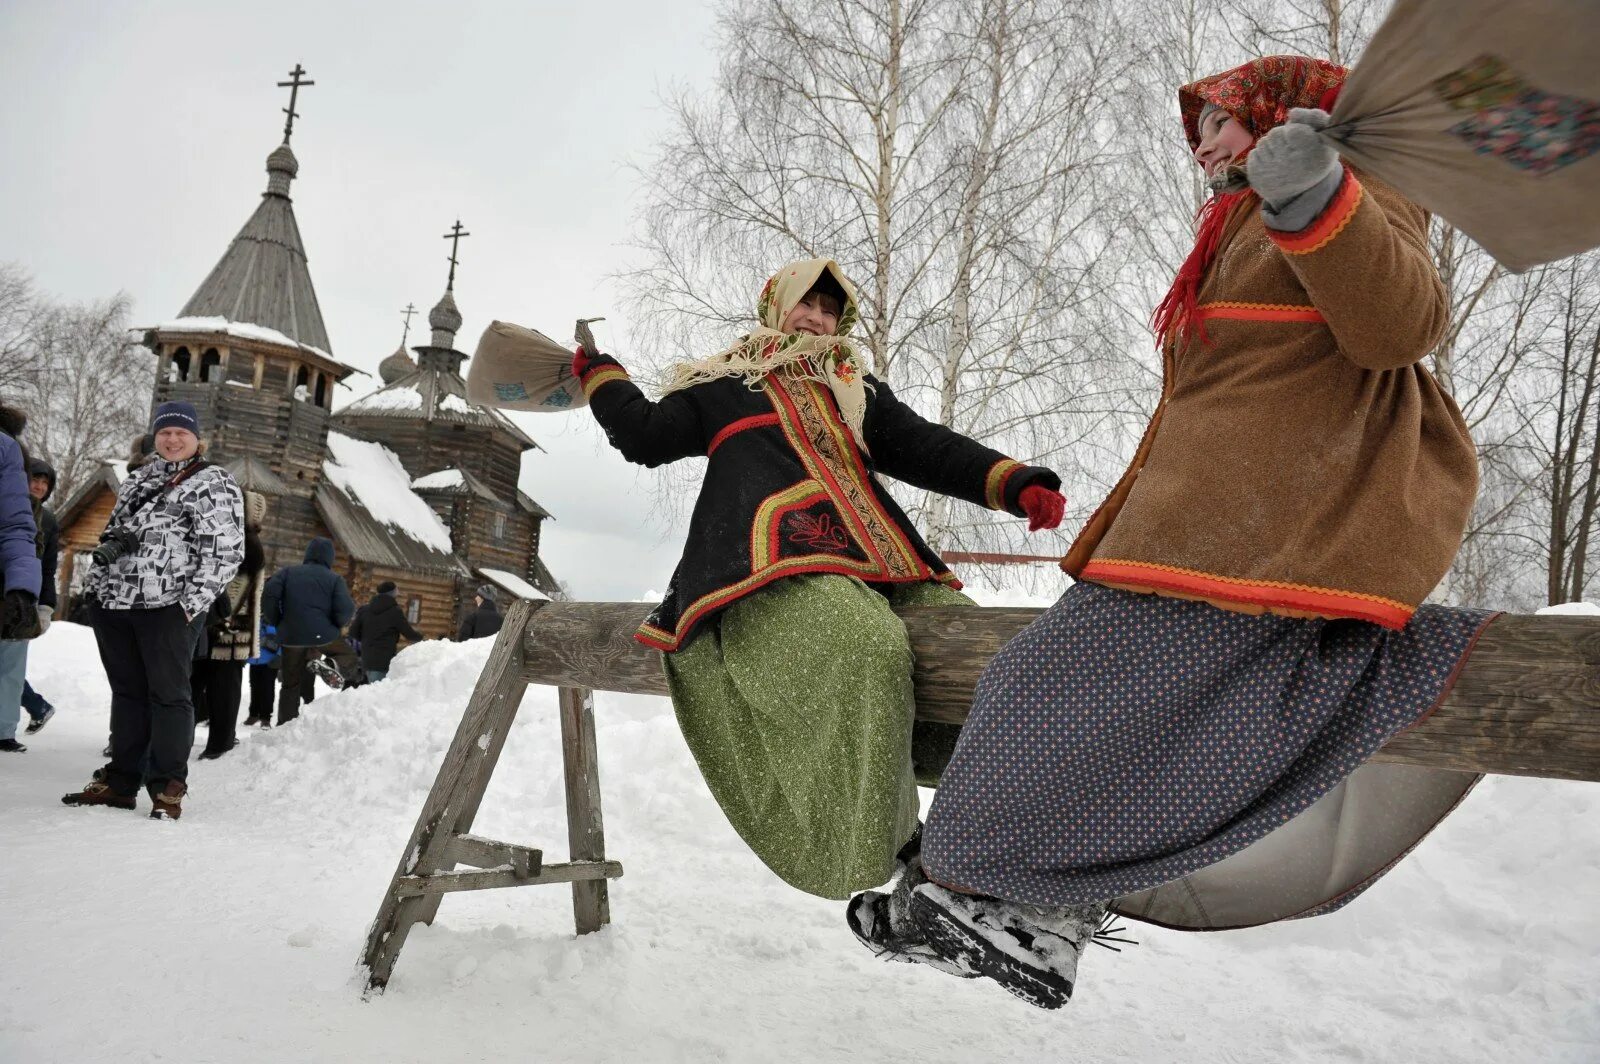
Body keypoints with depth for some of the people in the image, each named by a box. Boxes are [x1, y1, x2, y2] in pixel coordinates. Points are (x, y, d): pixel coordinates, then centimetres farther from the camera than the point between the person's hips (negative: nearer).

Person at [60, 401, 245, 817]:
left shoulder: (214, 485, -4)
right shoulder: (138, 478, 19)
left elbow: (223, 553, -10)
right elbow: (111, 531, 29)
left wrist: (190, 604, -15)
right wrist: (105, 558, 11)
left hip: (168, 609, -7)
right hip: (113, 602, 7)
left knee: (168, 694, -3)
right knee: (127, 691, 12)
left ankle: (168, 788, 3)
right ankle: (119, 782, 19)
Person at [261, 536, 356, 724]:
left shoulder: (288, 572, 9)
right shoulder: (334, 579, 4)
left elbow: (269, 595, -5)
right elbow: (346, 609, -9)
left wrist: (276, 622, 8)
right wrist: (337, 625, 11)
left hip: (291, 637, 3)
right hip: (323, 635, -2)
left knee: (291, 684, 15)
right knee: (349, 660, 16)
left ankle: (285, 725, 11)